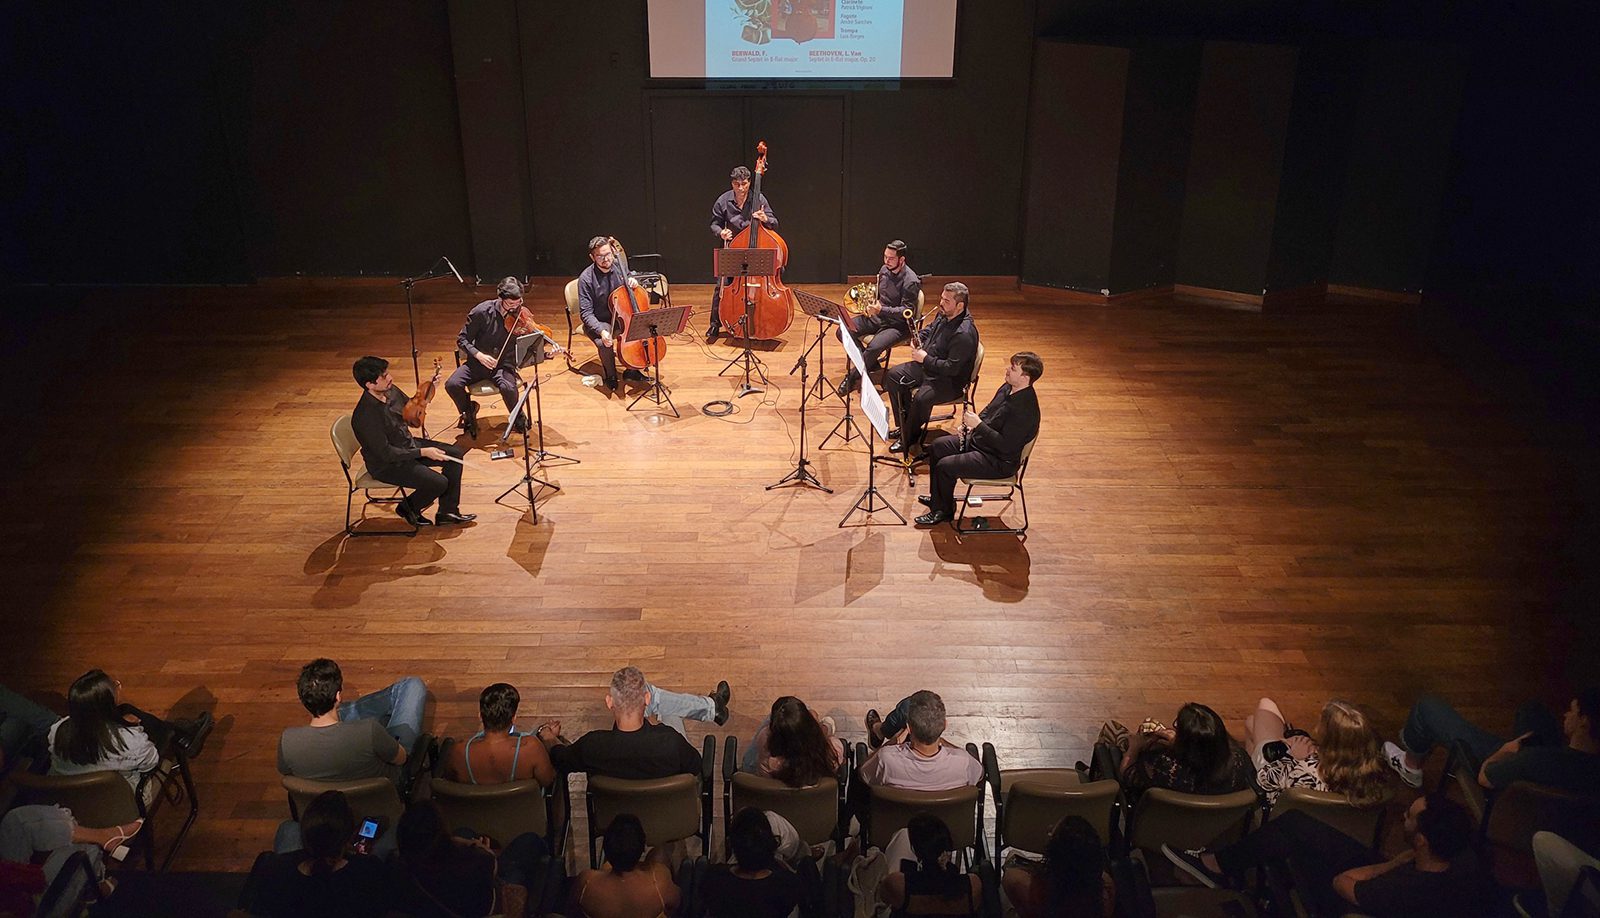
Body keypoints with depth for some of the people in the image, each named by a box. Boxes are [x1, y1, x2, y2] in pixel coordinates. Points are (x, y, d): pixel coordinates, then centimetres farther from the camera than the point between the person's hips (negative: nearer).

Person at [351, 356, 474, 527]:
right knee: (439, 482, -20)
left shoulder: (391, 391, -6)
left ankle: (447, 511, 11)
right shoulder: (365, 416, -30)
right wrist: (422, 452, -23)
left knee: (455, 454, 0)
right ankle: (407, 509, 10)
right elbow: (386, 453, -26)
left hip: (408, 445, 9)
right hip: (387, 465, -9)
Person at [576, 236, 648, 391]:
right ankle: (609, 376, 0)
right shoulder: (586, 278, -19)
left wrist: (634, 284, -15)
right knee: (605, 344, -33)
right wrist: (601, 331, -35)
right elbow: (586, 313, -20)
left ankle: (632, 370, 7)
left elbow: (642, 297, 9)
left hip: (621, 317, 5)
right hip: (599, 322, -5)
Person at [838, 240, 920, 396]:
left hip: (898, 324, -8)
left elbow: (907, 312, -19)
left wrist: (881, 310, -29)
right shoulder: (884, 270, 4)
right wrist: (870, 303, -1)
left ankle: (852, 377, -11)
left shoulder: (910, 282, -18)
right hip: (878, 316, 8)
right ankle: (872, 364, 3)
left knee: (874, 347, -33)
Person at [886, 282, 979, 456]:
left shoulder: (964, 334, -29)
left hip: (951, 381, -10)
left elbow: (952, 368, -30)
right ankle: (904, 426, 13)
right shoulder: (943, 315, 0)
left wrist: (925, 358, -22)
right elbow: (929, 330, 23)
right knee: (893, 376, 4)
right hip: (928, 365, 10)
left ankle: (909, 439, -7)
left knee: (921, 398, -32)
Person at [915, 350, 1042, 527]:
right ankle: (937, 497, 28)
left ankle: (944, 509, 6)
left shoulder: (1025, 409, -30)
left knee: (945, 466, -18)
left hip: (999, 461, -10)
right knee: (937, 447, 13)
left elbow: (1006, 445, -31)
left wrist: (978, 424, -27)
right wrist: (971, 423, -3)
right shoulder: (1008, 388, 0)